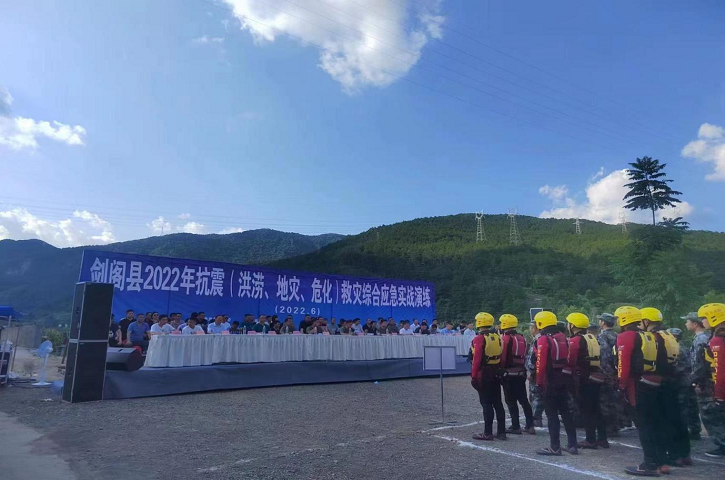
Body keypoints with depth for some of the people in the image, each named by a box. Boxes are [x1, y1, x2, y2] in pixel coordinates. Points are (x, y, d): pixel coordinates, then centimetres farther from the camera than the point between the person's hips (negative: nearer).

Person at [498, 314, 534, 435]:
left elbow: (502, 357, -16)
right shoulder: (521, 338, 11)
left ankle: (515, 426, 5)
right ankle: (530, 425, 17)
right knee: (523, 400, 14)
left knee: (511, 401, 1)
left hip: (509, 374, -8)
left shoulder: (505, 338, -13)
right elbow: (524, 356, 15)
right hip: (521, 373, 8)